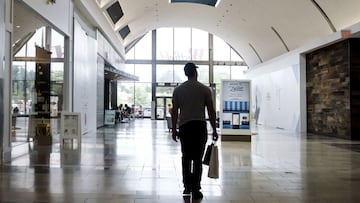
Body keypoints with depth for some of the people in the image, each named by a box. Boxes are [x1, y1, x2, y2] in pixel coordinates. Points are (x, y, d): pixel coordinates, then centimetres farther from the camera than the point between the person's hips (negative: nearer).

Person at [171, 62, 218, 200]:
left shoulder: (178, 90, 5)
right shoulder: (204, 89, 0)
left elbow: (174, 111, 4)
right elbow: (211, 111, -2)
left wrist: (174, 129, 10)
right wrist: (214, 130, 4)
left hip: (184, 127, 2)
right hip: (200, 126, -2)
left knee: (186, 158, 17)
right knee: (197, 159, 3)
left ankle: (187, 187, 17)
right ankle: (195, 190, 5)